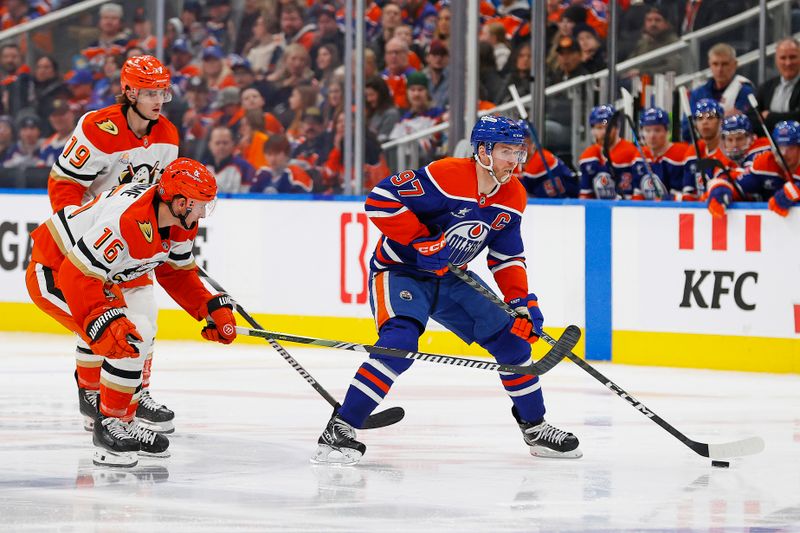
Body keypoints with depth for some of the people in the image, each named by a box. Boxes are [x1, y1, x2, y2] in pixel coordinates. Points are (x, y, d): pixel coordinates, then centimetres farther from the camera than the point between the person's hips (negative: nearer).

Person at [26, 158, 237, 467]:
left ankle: (124, 422, 25)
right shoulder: (128, 220, -34)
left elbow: (177, 273, 12)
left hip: (93, 275, 10)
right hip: (53, 273, -10)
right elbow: (77, 276, -35)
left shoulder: (179, 225, -5)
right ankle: (109, 424, -9)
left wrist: (214, 309, 4)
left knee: (138, 336, 15)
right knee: (130, 339, -20)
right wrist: (103, 322, -41)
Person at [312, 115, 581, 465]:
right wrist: (421, 241, -28)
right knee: (399, 342, -30)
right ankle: (339, 430, -28)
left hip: (451, 278, 8)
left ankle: (534, 427, 22)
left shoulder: (513, 197, -2)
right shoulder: (446, 176, -26)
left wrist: (522, 300, -5)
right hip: (400, 270, -8)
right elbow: (380, 200, -28)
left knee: (511, 336, 4)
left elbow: (507, 256, 8)